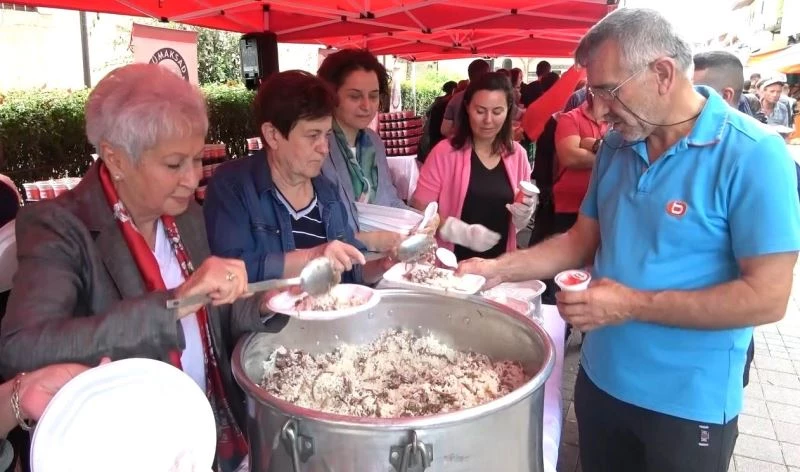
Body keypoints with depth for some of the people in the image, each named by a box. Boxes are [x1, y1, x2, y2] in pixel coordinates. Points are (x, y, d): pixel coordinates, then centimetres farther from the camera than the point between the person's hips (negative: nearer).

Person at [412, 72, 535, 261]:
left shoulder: (518, 155, 6)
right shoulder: (445, 152, -4)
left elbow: (518, 225, 15)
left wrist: (522, 216, -5)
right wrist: (463, 232, -16)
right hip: (451, 264, -4)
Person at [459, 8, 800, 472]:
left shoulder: (752, 154, -18)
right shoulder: (616, 146, 1)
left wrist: (635, 304, -23)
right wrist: (499, 269, -4)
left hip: (689, 402, -5)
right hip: (601, 379, 6)